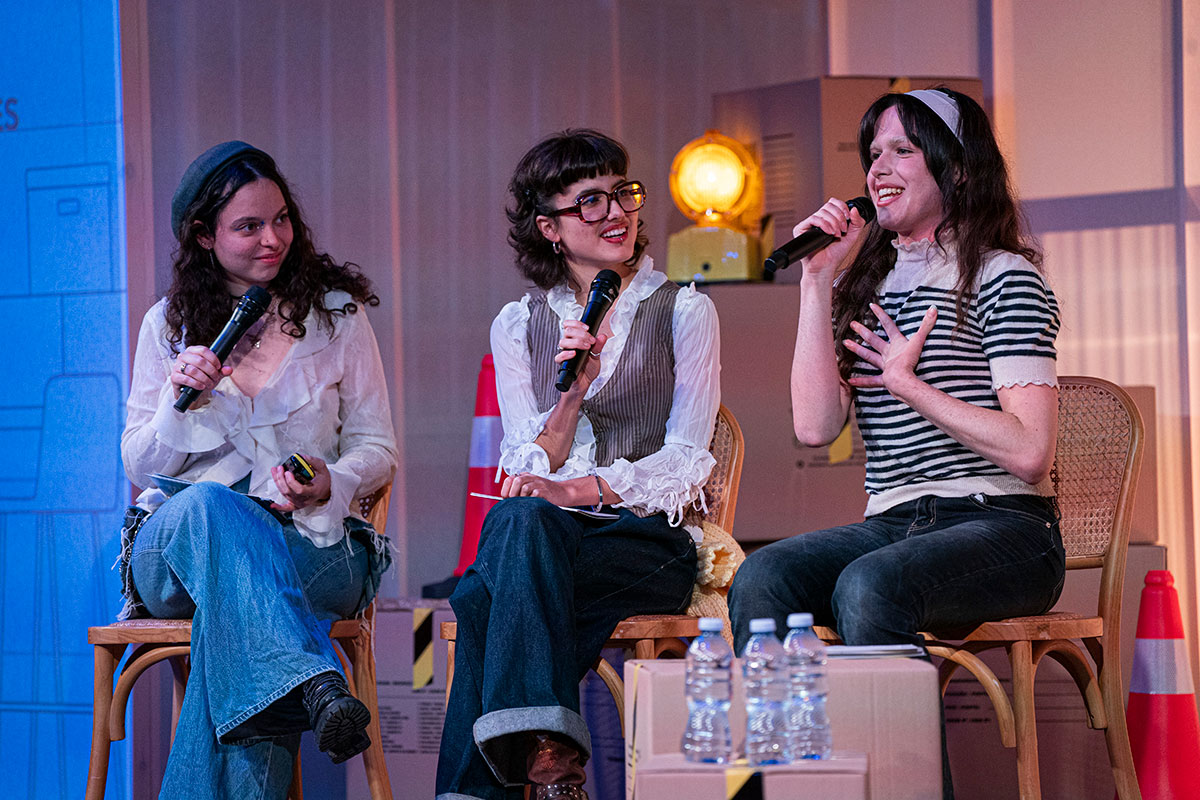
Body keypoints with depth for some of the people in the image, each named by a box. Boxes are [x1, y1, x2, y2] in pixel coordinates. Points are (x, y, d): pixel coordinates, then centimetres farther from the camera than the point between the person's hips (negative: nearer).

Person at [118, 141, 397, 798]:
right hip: (169, 542, 1)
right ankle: (316, 686, -53)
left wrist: (331, 484, -14)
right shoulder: (169, 325, 11)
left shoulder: (335, 312, 9)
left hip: (312, 544, 0)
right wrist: (179, 402, -10)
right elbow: (140, 467, 11)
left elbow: (377, 449, 9)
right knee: (208, 506, -37)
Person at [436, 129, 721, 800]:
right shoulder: (519, 325, 15)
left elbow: (683, 462, -2)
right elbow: (532, 468, 6)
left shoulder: (684, 312, 7)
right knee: (520, 519, -36)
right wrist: (569, 391, -12)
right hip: (542, 538, 2)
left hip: (650, 541, -2)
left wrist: (575, 490, -17)